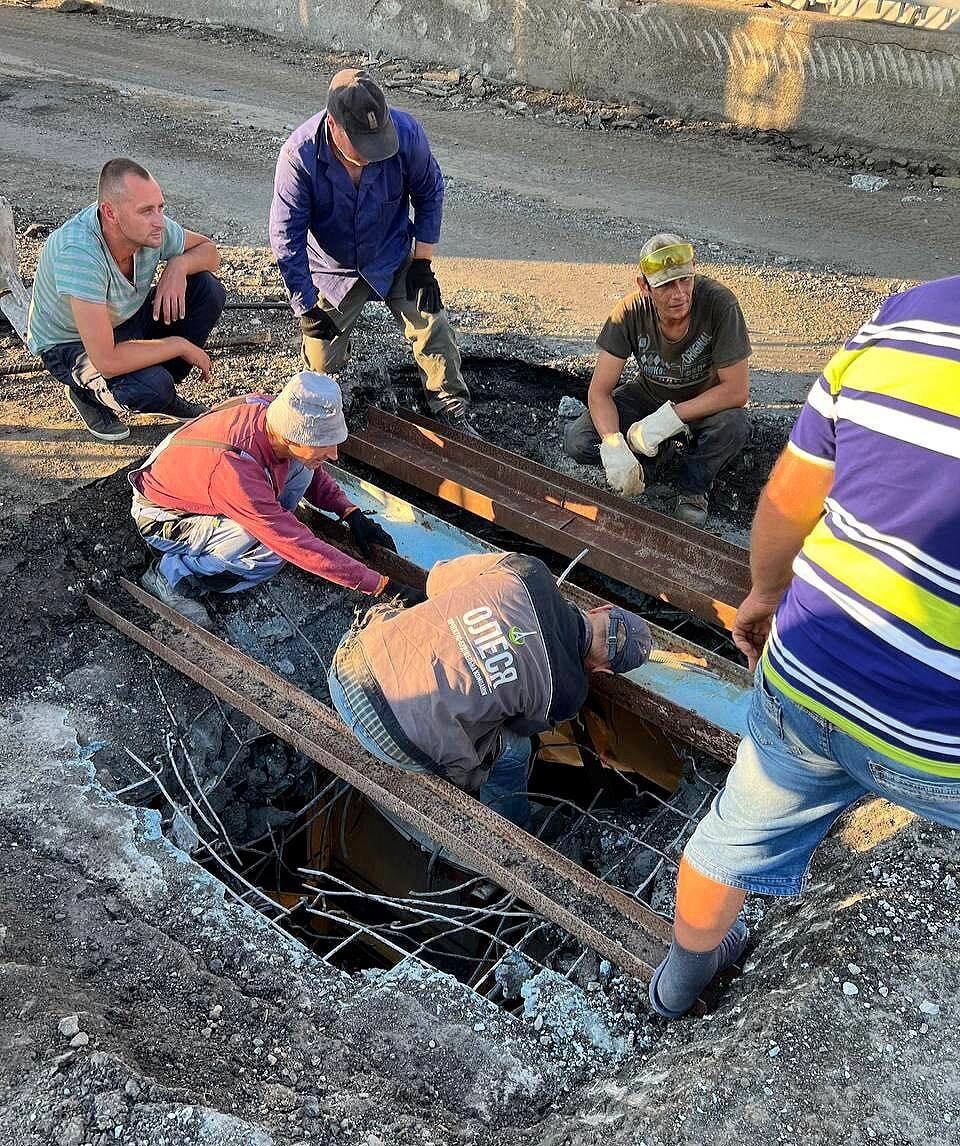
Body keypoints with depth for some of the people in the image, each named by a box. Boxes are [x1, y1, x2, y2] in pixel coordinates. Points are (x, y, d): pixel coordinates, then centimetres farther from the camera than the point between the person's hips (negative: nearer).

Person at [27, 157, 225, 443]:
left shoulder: (151, 227, -21)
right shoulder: (79, 253, -39)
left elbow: (209, 251, 0)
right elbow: (107, 361, -40)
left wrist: (178, 265, -24)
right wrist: (180, 345, -28)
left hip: (126, 319, 7)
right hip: (71, 344, -6)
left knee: (208, 289, -14)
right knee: (153, 386, -35)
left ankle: (164, 396, 4)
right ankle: (88, 393, 2)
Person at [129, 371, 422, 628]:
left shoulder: (270, 410, -21)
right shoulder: (236, 470, -42)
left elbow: (310, 471, 2)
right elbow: (300, 546, -35)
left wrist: (352, 514, -10)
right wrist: (382, 586, -32)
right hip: (163, 520, -7)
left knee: (300, 466, -13)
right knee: (271, 551, -30)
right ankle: (171, 575, -9)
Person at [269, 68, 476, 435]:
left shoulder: (407, 133, -24)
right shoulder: (299, 154, -29)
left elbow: (429, 192, -5)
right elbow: (286, 235, -20)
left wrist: (422, 262, -8)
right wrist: (306, 306, -19)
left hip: (394, 260, 1)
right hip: (333, 268, -1)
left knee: (432, 328, -13)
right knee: (322, 363, 1)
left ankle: (453, 413, 6)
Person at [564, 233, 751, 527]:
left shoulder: (719, 303, -32)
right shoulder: (631, 312, -25)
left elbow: (737, 391, -29)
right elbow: (599, 391, -21)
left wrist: (669, 418, -36)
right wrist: (614, 446, -39)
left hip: (706, 401, -2)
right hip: (649, 394, 2)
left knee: (735, 426, -37)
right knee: (577, 442, -19)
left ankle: (693, 487, -5)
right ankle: (658, 453, 8)